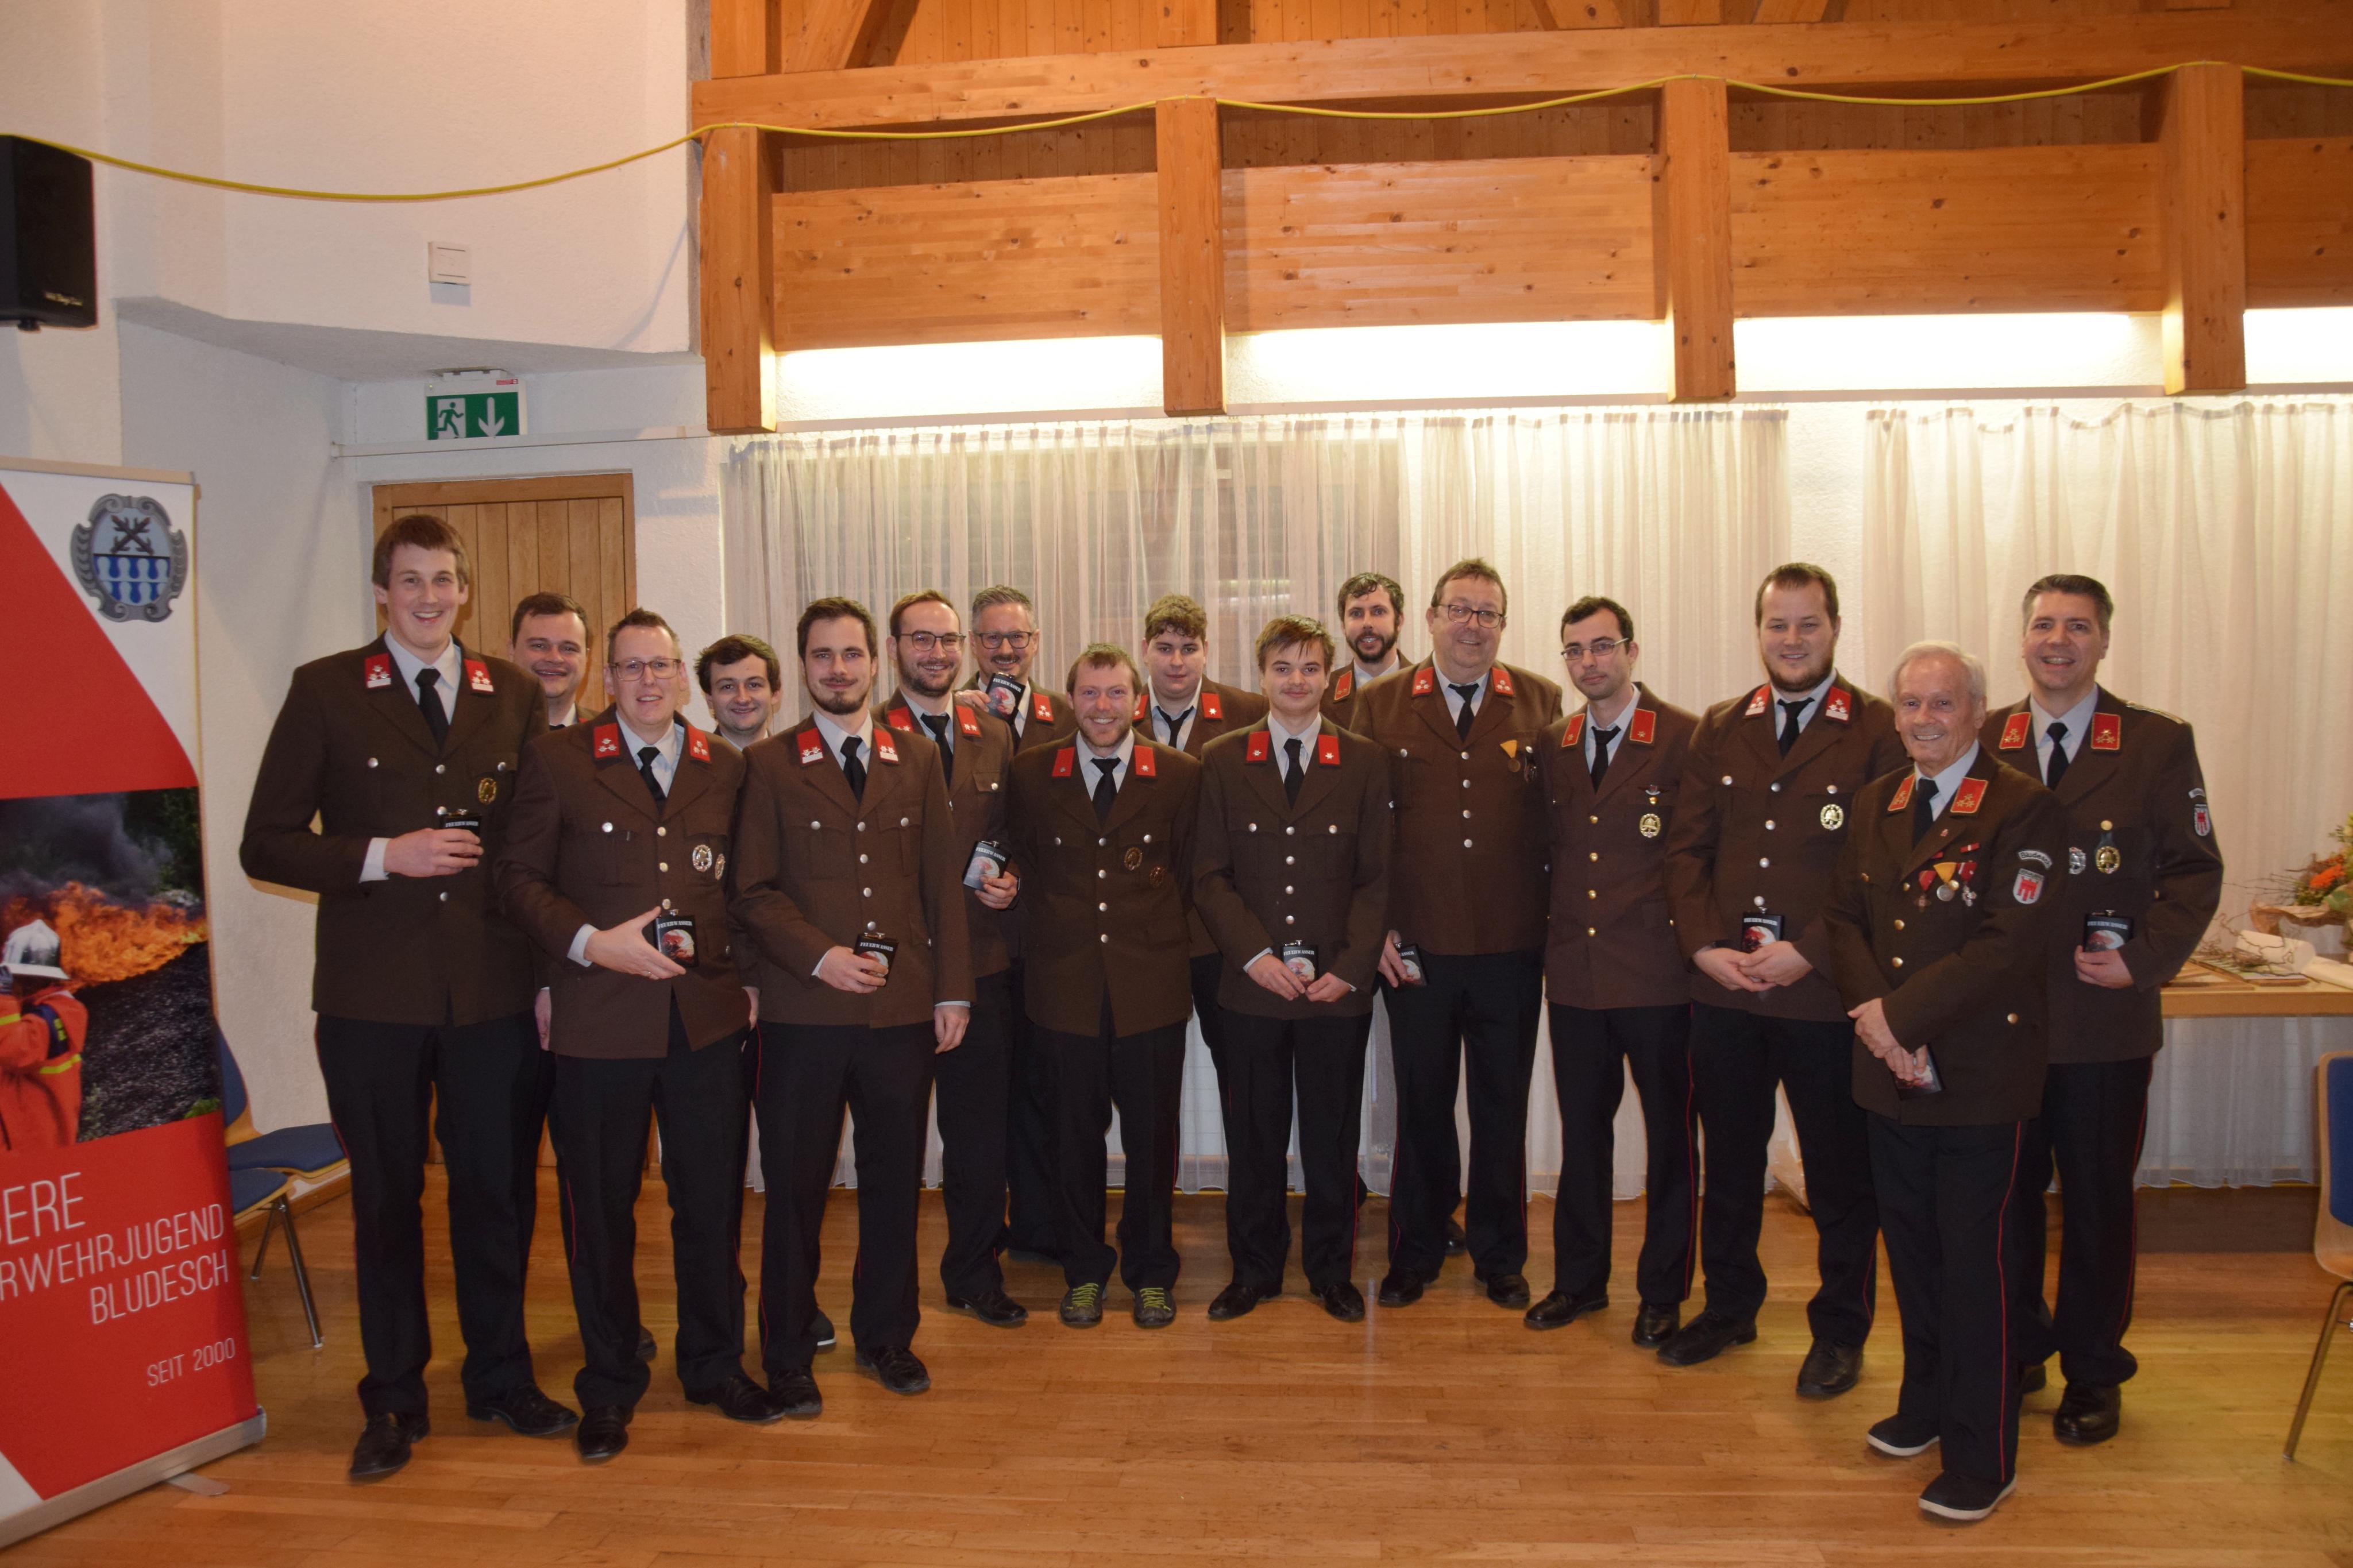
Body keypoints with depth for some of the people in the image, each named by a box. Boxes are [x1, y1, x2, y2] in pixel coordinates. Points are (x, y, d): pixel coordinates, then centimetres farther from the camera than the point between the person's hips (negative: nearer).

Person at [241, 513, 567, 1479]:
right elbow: (267, 845, -1)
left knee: (498, 1192, 11)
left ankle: (500, 1379, 31)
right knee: (386, 1200, 12)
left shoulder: (517, 697, 6)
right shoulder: (325, 692, 0)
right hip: (373, 998, -1)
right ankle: (393, 1400, 29)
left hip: (494, 992, 2)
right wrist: (384, 857, -15)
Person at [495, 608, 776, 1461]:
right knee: (599, 1209, 9)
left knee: (713, 1201, 11)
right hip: (599, 1020, -2)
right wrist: (588, 942, -14)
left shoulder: (725, 767, 9)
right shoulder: (557, 759, 1)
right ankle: (609, 1387, 27)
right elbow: (519, 878, 0)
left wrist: (743, 973, 3)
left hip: (707, 1017, 2)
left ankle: (715, 1365, 30)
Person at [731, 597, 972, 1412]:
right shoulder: (768, 764, 3)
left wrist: (953, 991, 4)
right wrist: (819, 955, -14)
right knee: (795, 1185, 5)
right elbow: (753, 889, -1)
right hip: (802, 1011, -2)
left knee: (895, 1179, 11)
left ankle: (886, 1335, 29)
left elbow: (943, 881, 9)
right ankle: (787, 1352, 22)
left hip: (903, 1008, 2)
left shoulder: (917, 760, 10)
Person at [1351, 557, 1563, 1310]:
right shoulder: (1380, 705, 3)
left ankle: (1500, 1256, 29)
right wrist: (1375, 928, -3)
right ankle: (1416, 1253, 29)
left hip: (1512, 946, 1)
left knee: (1503, 1107, 11)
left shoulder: (1542, 703, 4)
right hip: (1415, 946, 0)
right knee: (1421, 1105, 11)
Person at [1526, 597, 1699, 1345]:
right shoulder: (1551, 745, 9)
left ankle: (1663, 1291, 23)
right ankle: (1580, 1279, 29)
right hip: (1574, 970, 5)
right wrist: (1551, 932, 7)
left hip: (1657, 973, -4)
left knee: (1669, 1134, 8)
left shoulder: (1685, 738, -7)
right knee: (1581, 1129, 14)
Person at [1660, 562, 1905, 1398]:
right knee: (1728, 1160, 16)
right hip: (1722, 988, 4)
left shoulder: (1879, 732, -5)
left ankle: (1840, 1330, 27)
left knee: (1840, 1172, 9)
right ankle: (1729, 1306, 34)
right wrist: (1703, 945, -6)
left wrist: (1809, 953, -16)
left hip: (1826, 992, -4)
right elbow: (1687, 847, 8)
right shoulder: (1719, 729, 9)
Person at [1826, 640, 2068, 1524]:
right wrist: (1871, 1014, -9)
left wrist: (1900, 1014, -20)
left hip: (1981, 1081, -6)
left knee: (1975, 1265, 3)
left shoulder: (2023, 809, -12)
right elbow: (1844, 917, 8)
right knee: (1910, 1252, 17)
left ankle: (1981, 1459, 17)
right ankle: (1927, 1405, 36)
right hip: (1891, 1077, 6)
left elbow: (2010, 944, -19)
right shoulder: (1875, 804, 9)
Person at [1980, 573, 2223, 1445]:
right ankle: (2016, 1350, 30)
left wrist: (2144, 961, -13)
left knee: (2098, 1203, 9)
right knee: (2006, 1195, 11)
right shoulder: (1980, 745, 5)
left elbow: (2195, 871, -1)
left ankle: (2093, 1375, 26)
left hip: (2105, 1022, -2)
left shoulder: (2159, 744, -1)